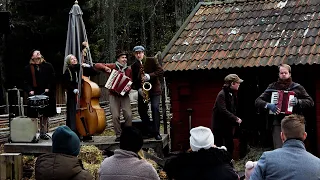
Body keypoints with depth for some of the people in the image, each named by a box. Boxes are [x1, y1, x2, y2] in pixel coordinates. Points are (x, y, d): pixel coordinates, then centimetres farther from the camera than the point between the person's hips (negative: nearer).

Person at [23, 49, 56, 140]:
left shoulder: (48, 66, 6)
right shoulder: (28, 68, 5)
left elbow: (52, 78, 3)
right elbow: (26, 82, 3)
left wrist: (48, 88, -9)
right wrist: (30, 90, -13)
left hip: (46, 94, 1)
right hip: (35, 94, -1)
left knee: (45, 114, 6)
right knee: (38, 114, -2)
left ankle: (43, 132, 14)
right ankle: (42, 132, 4)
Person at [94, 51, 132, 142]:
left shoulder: (129, 69, 8)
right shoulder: (112, 66, 3)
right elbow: (97, 65, 1)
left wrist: (128, 88, -16)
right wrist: (105, 67, -18)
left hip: (124, 95, 2)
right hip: (113, 95, -1)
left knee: (129, 115, -10)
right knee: (115, 116, -9)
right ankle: (118, 135, 4)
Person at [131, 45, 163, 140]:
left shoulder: (152, 61, -3)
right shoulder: (134, 66, 6)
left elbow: (161, 71, -9)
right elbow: (134, 81, 7)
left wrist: (149, 76, -22)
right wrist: (139, 89, -11)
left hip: (154, 89, -4)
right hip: (142, 90, 4)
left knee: (155, 108, -17)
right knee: (141, 110, -1)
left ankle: (156, 132, -13)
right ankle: (149, 130, 13)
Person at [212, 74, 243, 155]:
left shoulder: (233, 94, 7)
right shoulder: (222, 95, -18)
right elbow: (223, 110, -25)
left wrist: (236, 118, -3)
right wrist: (235, 119, -24)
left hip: (228, 124, 8)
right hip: (219, 125, -8)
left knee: (230, 146, 11)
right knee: (219, 146, -1)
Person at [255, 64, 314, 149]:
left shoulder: (297, 87, 8)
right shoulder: (272, 87, 10)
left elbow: (310, 102, 7)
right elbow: (258, 101, 7)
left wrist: (298, 102, -12)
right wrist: (268, 105, -13)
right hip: (278, 123, 0)